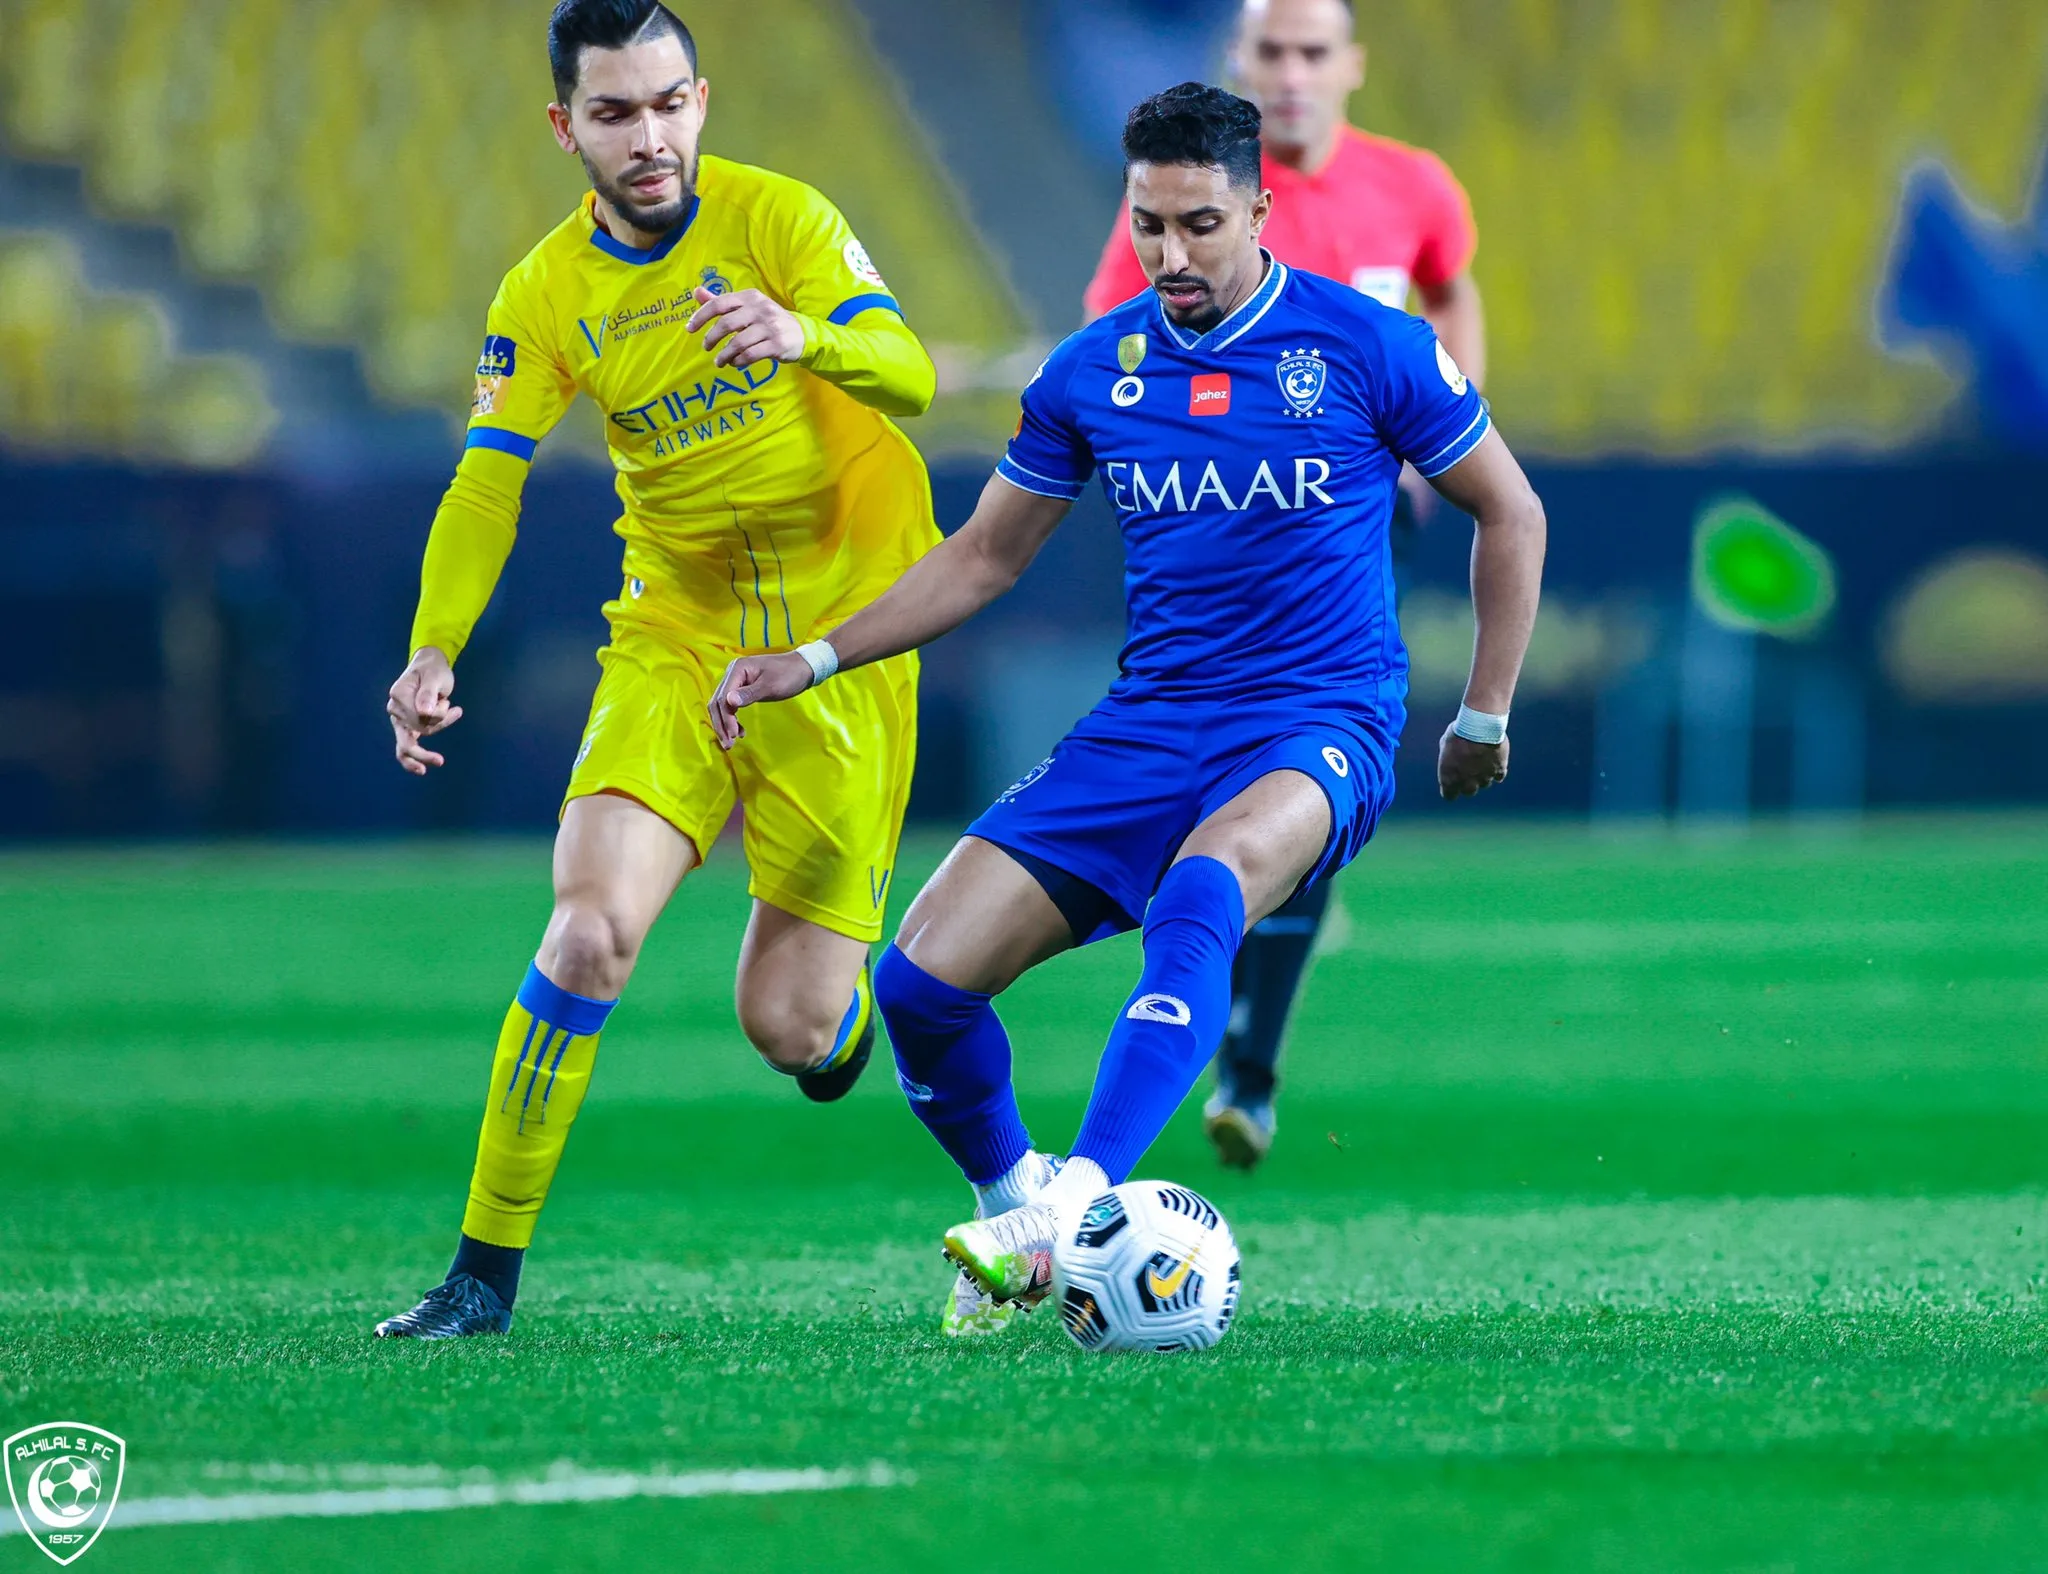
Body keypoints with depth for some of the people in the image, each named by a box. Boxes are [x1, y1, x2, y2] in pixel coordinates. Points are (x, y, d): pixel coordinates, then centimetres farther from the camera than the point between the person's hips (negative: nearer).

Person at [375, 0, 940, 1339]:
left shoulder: (778, 220, -10)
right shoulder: (548, 295, 0)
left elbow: (911, 378, -22)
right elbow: (486, 485, -5)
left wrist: (806, 336, -44)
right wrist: (435, 651, -22)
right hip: (674, 638, 2)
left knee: (790, 1024, -3)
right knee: (591, 929, -20)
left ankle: (841, 995, 37)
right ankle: (487, 1267, -11)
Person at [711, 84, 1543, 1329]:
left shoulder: (1368, 348, -4)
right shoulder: (1093, 372, 6)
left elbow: (1508, 511, 8)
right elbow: (987, 556, 18)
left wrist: (1486, 719, 8)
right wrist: (812, 663, 10)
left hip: (1321, 724, -4)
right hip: (1147, 728, 4)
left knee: (1201, 891, -40)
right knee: (922, 979, -10)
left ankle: (1080, 1198, -50)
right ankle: (1009, 1198, 18)